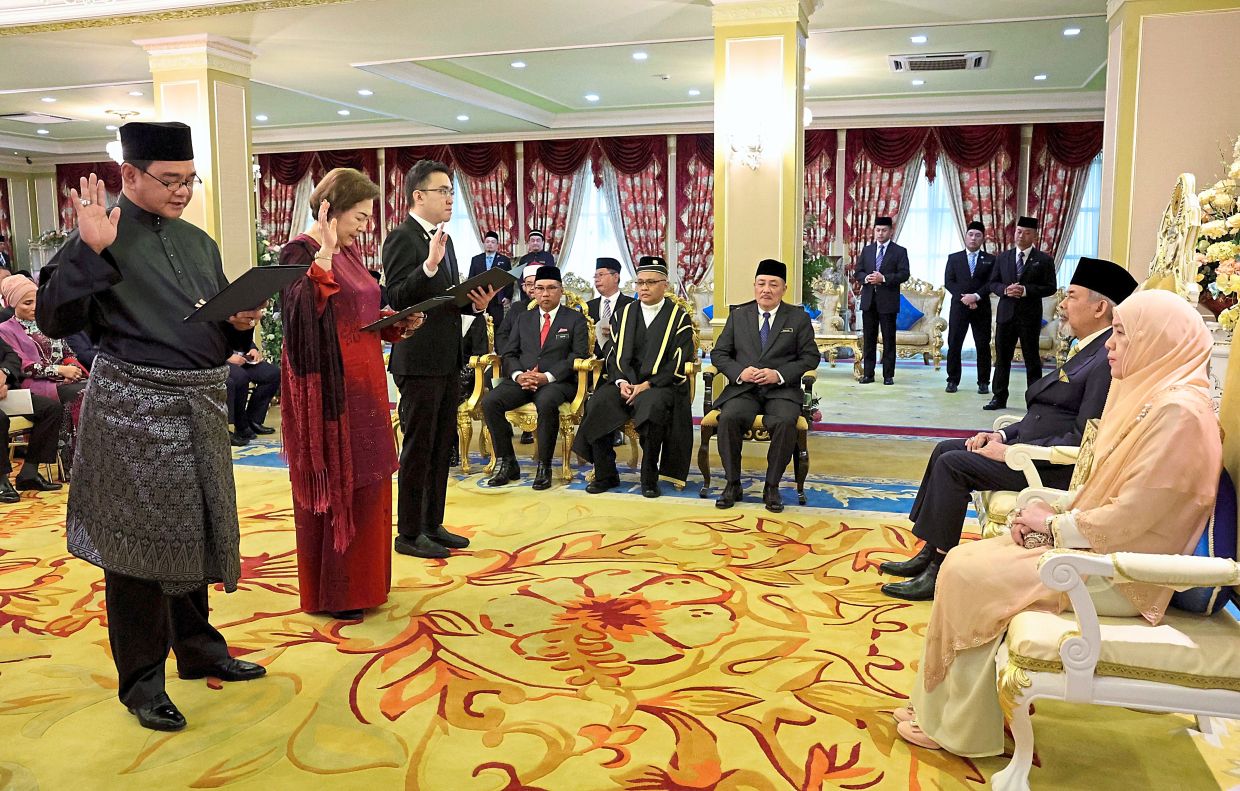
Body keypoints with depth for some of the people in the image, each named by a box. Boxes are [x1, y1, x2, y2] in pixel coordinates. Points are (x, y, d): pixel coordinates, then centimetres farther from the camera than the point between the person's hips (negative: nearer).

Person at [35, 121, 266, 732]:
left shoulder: (199, 242, 12)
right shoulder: (101, 235, -7)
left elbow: (222, 327, 18)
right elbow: (53, 320, -16)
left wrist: (241, 323, -3)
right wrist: (90, 250, -25)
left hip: (200, 407, 7)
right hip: (134, 410, -6)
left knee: (196, 530, 17)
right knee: (140, 540, 2)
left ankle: (198, 648, 34)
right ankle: (141, 680, 17)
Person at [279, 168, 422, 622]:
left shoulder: (350, 253, 12)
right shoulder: (301, 252, -13)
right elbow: (300, 311, -29)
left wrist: (399, 325, 3)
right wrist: (324, 254, -33)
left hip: (363, 388, 9)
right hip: (329, 391, -9)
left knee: (366, 485, 15)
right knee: (334, 487, 1)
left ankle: (361, 579, 28)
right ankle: (331, 592, 15)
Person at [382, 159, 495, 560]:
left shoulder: (443, 239, 15)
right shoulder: (402, 238, -12)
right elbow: (396, 299, -20)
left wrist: (476, 303, 2)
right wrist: (429, 264, -31)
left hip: (447, 361, 9)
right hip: (419, 361, -9)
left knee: (442, 447, 15)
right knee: (418, 448, 0)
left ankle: (432, 525, 26)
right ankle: (409, 533, 11)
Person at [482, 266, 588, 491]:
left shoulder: (575, 319, 10)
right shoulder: (523, 319, 21)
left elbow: (579, 355, -2)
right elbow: (508, 354, 14)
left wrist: (547, 377, -17)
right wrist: (518, 375, -10)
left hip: (557, 382, -4)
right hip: (521, 380, 4)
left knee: (546, 403, -39)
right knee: (489, 401, -24)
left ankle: (544, 467, -25)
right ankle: (506, 463, -13)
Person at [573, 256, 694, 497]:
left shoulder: (679, 318, 4)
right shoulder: (623, 314, 17)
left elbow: (678, 364, -4)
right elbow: (613, 354, 13)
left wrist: (647, 384, -15)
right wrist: (621, 381, -7)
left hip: (661, 385, -4)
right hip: (625, 382, 4)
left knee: (653, 405, -38)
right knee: (597, 404, -27)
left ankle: (649, 477, -22)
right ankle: (605, 475, -13)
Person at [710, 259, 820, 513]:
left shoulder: (799, 318, 10)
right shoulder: (738, 315, 14)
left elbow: (810, 357, 4)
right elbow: (719, 353, 12)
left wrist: (779, 374, -12)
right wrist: (739, 372, -10)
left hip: (782, 390, -1)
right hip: (743, 389, 1)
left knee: (785, 422, -34)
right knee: (729, 418, -31)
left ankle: (772, 487, -15)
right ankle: (732, 485, -13)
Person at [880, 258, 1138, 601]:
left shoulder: (1109, 359, -19)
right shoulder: (1088, 349, 13)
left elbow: (1084, 439, -23)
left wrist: (1011, 452, -20)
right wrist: (1003, 436, 5)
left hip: (1059, 468, -10)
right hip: (1032, 447, 10)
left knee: (953, 464, -18)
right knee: (946, 449, 7)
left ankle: (937, 571, -9)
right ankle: (929, 553, 9)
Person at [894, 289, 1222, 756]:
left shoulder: (1178, 412, -21)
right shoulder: (1145, 395, 10)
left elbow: (1129, 516, -25)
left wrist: (1054, 525, -11)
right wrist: (1051, 512, -1)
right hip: (1095, 545, 9)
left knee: (968, 575, -14)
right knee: (963, 561, 0)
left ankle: (959, 727, 1)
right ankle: (946, 705, 7)